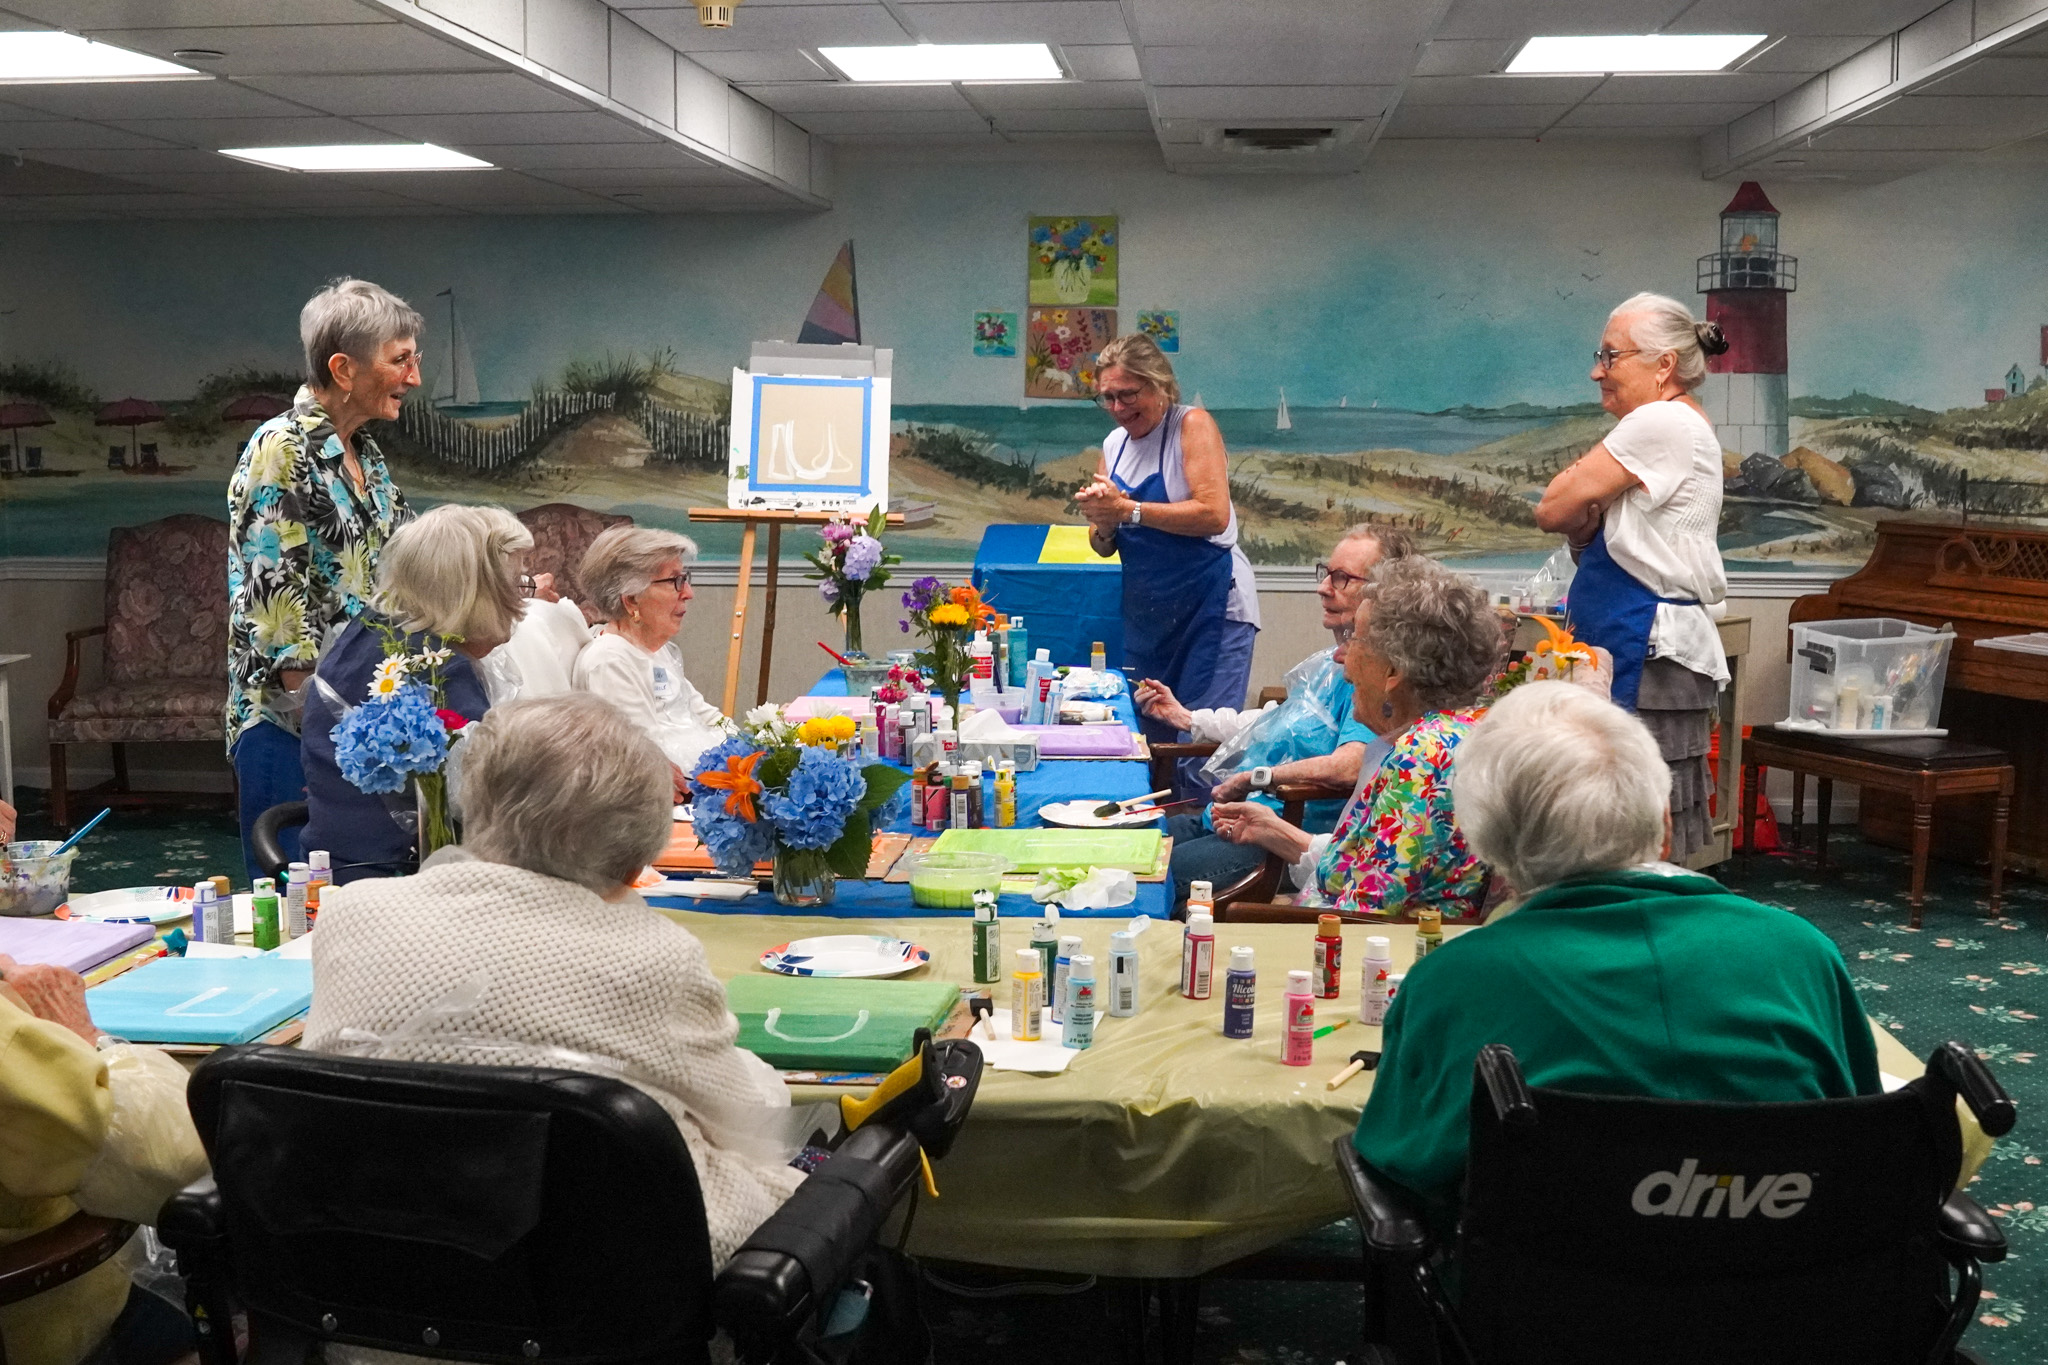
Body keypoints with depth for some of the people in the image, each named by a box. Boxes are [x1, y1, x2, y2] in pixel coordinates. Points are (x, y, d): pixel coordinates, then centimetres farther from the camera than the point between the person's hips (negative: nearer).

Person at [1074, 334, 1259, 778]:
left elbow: (1214, 515, -21)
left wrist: (1128, 509, -18)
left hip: (1210, 604, -7)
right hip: (1145, 611, 7)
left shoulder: (1193, 425, -7)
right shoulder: (1114, 445, 12)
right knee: (1146, 738, 8)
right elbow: (1104, 547, 16)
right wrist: (1102, 522, -7)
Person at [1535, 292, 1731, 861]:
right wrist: (1585, 529, 0)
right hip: (1650, 649, 10)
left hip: (1650, 657, -10)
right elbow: (1603, 548, 21)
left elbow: (1552, 509, -14)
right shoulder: (1678, 426, 19)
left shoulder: (1662, 423, -13)